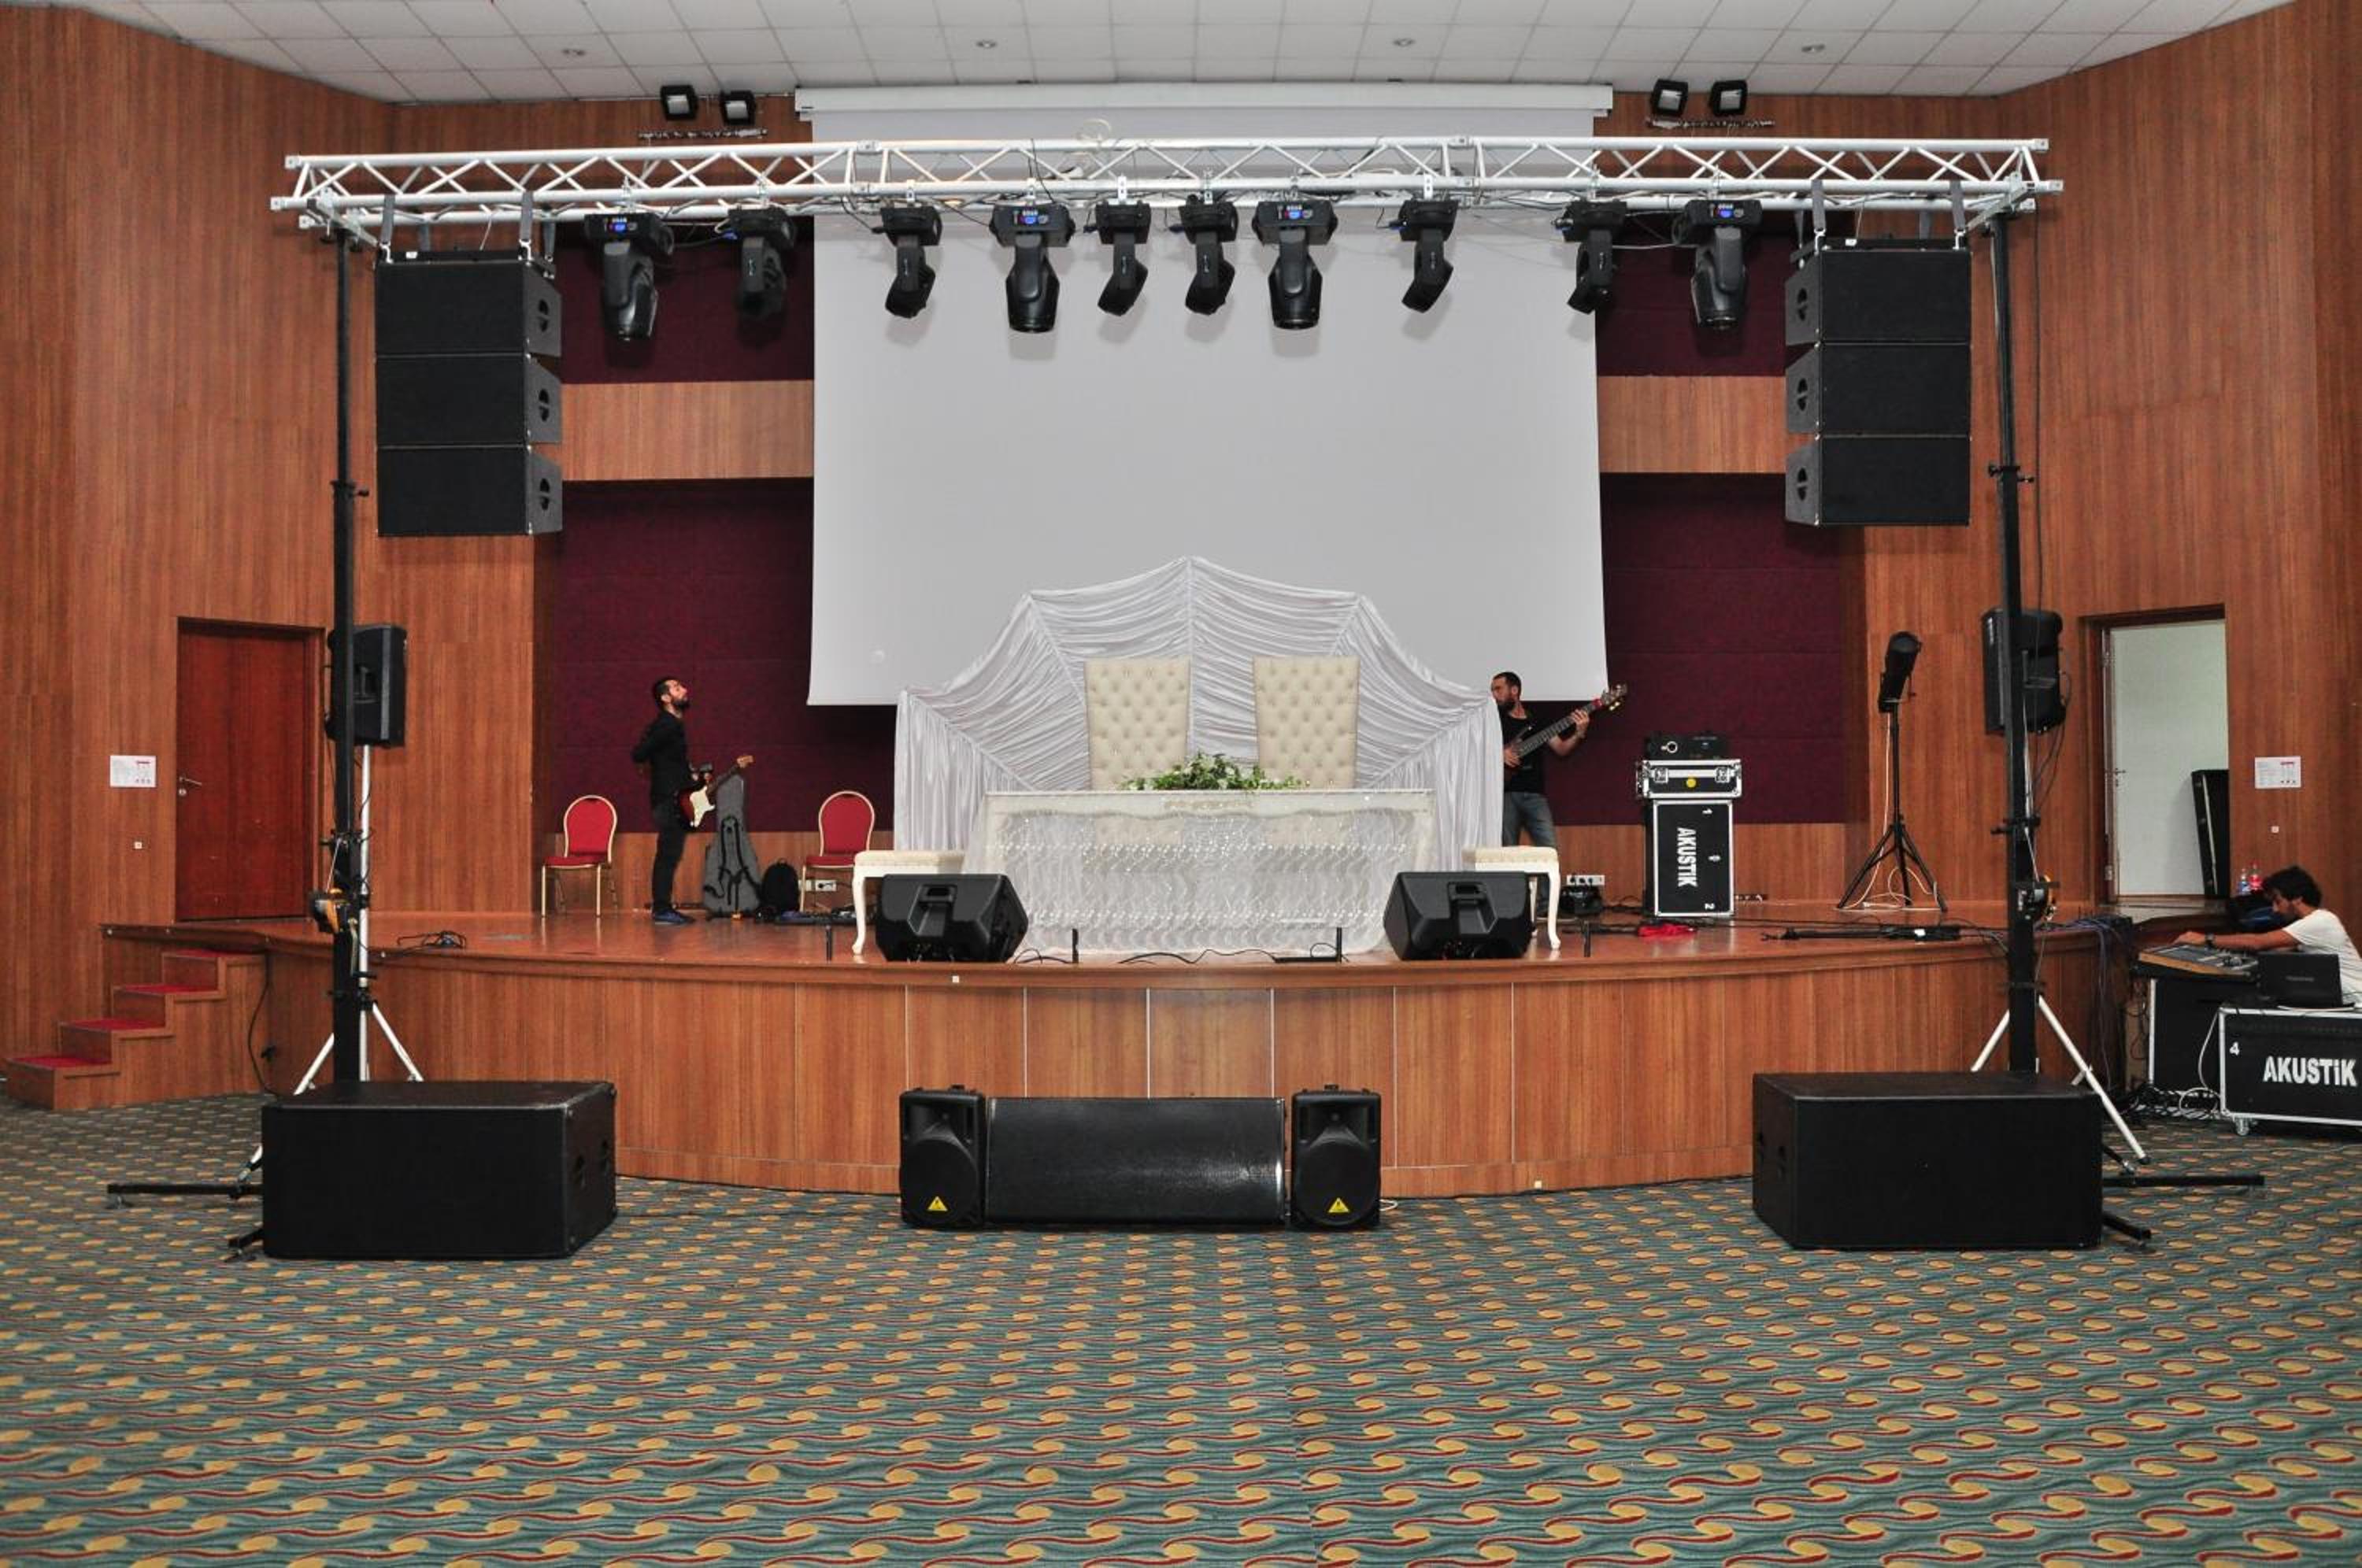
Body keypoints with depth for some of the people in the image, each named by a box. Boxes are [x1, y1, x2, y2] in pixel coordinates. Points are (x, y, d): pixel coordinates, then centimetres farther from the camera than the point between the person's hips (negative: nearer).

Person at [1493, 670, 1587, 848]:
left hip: (1534, 794, 1)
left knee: (1550, 850, -10)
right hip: (1505, 793, -1)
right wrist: (1498, 754, -11)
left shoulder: (1537, 723, 17)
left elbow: (1561, 749, 8)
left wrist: (1579, 734, -9)